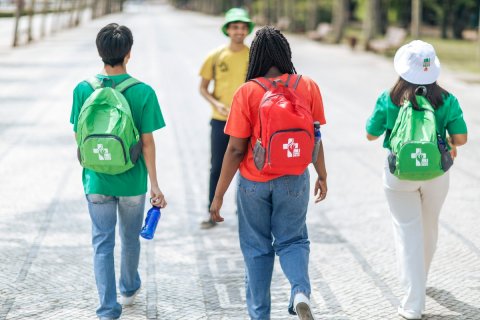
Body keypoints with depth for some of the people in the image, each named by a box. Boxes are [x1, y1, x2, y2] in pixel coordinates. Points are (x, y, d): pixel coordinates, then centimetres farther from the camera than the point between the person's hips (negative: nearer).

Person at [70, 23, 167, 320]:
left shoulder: (83, 89, -8)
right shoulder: (143, 92, -13)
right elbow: (147, 142, -11)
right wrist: (155, 184, -3)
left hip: (97, 181, 0)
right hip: (132, 181, 0)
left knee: (103, 244, 7)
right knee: (131, 239, 21)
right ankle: (130, 289, 43)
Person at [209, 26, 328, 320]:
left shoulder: (247, 92, -14)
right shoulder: (308, 87, -6)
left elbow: (236, 149, -13)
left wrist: (219, 195, -5)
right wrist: (322, 176, 17)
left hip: (254, 182, -1)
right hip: (294, 181, 1)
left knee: (257, 248, 14)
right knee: (292, 240, 16)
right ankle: (301, 291, -11)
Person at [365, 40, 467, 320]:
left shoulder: (389, 99, -9)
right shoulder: (446, 100, -8)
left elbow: (371, 134, 0)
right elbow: (461, 138, -8)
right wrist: (451, 146, 14)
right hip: (436, 173, 2)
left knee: (408, 232, 3)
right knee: (429, 228, 23)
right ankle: (420, 279, 47)